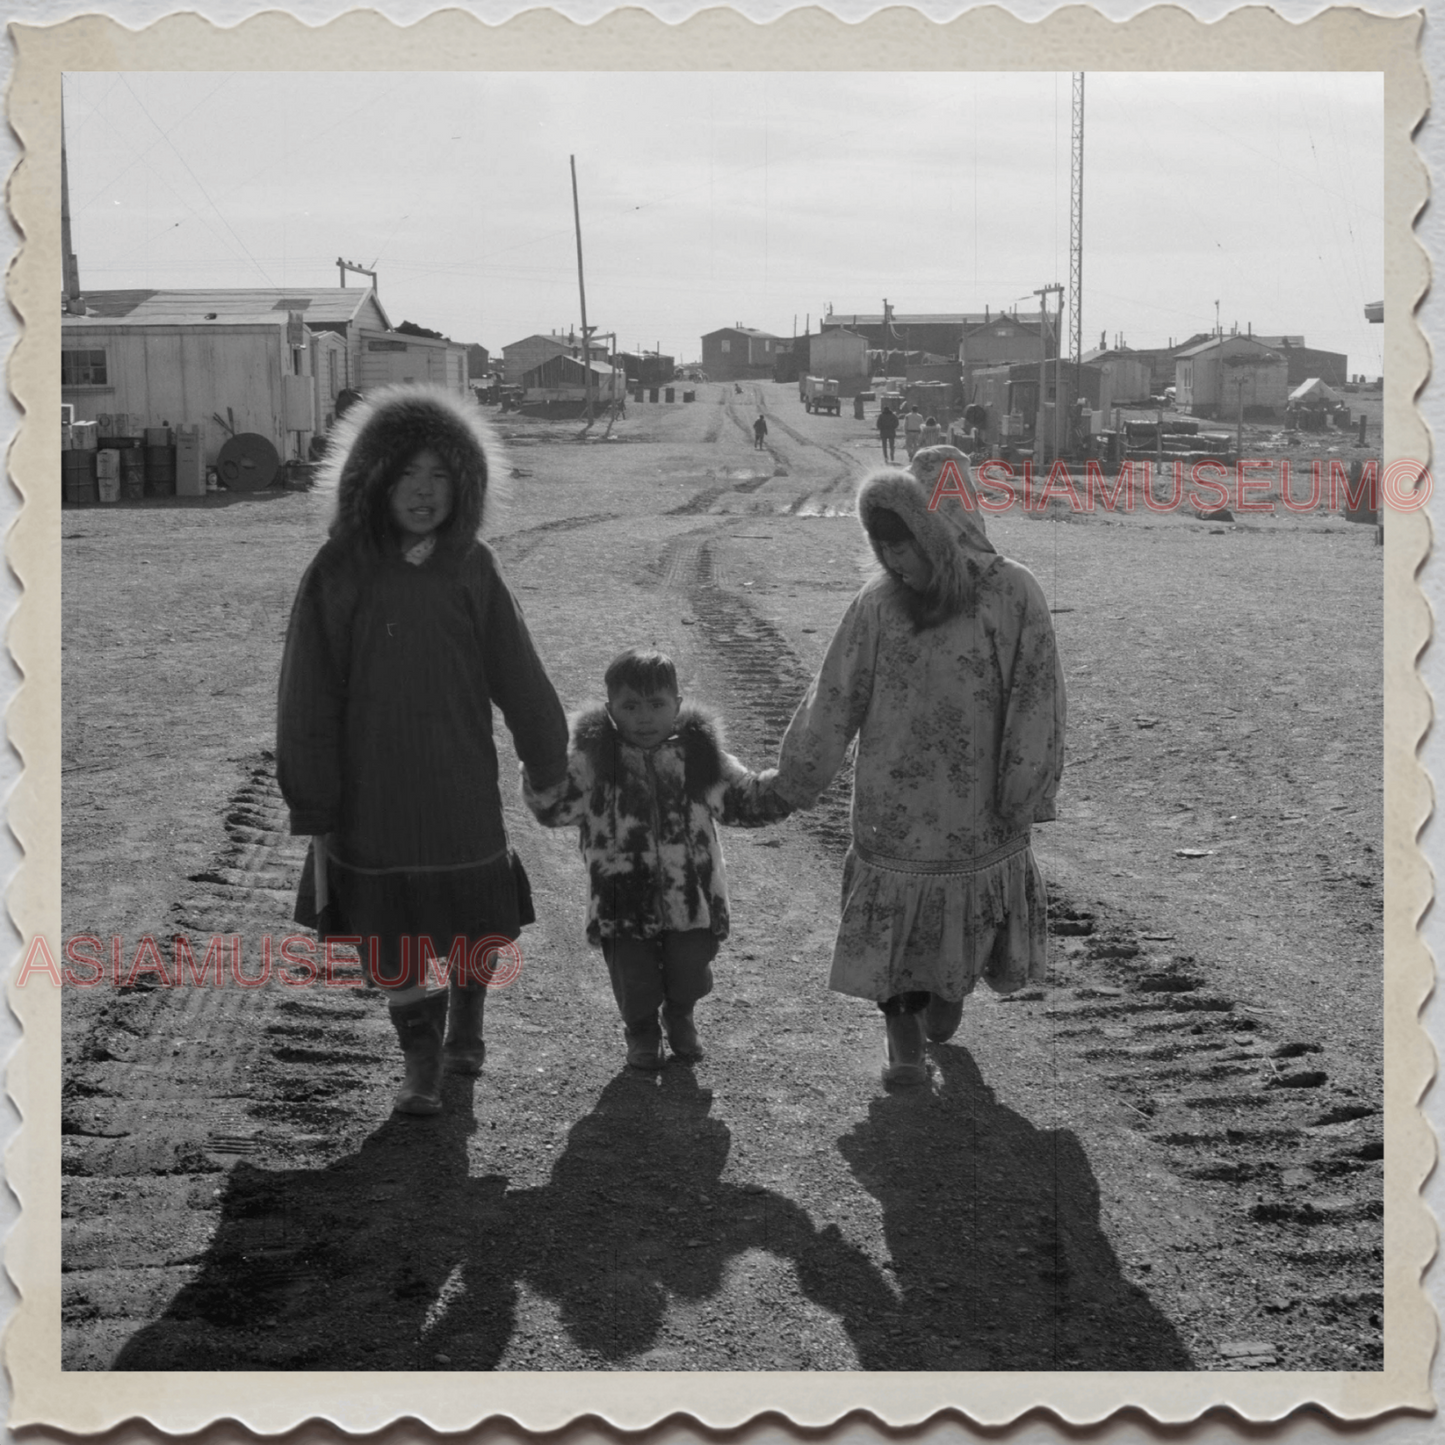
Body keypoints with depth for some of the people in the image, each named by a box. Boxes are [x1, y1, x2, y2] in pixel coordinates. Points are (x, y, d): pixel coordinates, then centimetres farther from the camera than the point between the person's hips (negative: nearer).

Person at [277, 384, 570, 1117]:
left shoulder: (470, 569, -5)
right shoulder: (337, 574, -10)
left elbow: (517, 674, 3)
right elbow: (306, 699, -7)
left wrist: (550, 766, 9)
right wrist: (313, 810, -6)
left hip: (461, 790, 2)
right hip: (369, 794, -1)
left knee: (476, 922, 14)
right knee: (385, 933, 6)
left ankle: (465, 1025, 44)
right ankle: (419, 1058, 28)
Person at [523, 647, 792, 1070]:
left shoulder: (700, 753, 1)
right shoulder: (593, 757, -5)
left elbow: (746, 801, 10)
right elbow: (556, 809, -8)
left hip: (692, 896, 1)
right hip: (625, 900, -1)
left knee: (689, 972, 7)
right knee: (635, 980, 3)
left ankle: (680, 1018, 43)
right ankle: (641, 1029, 38)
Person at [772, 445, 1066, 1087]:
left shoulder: (1013, 595, -14)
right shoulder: (878, 602, -9)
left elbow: (1036, 704, -10)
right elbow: (833, 701, -3)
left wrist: (1026, 800, -11)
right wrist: (789, 784, 2)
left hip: (978, 812, 0)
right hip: (892, 810, 1)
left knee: (974, 910, 15)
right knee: (892, 917, 8)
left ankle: (948, 991, 44)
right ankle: (902, 1035, 26)